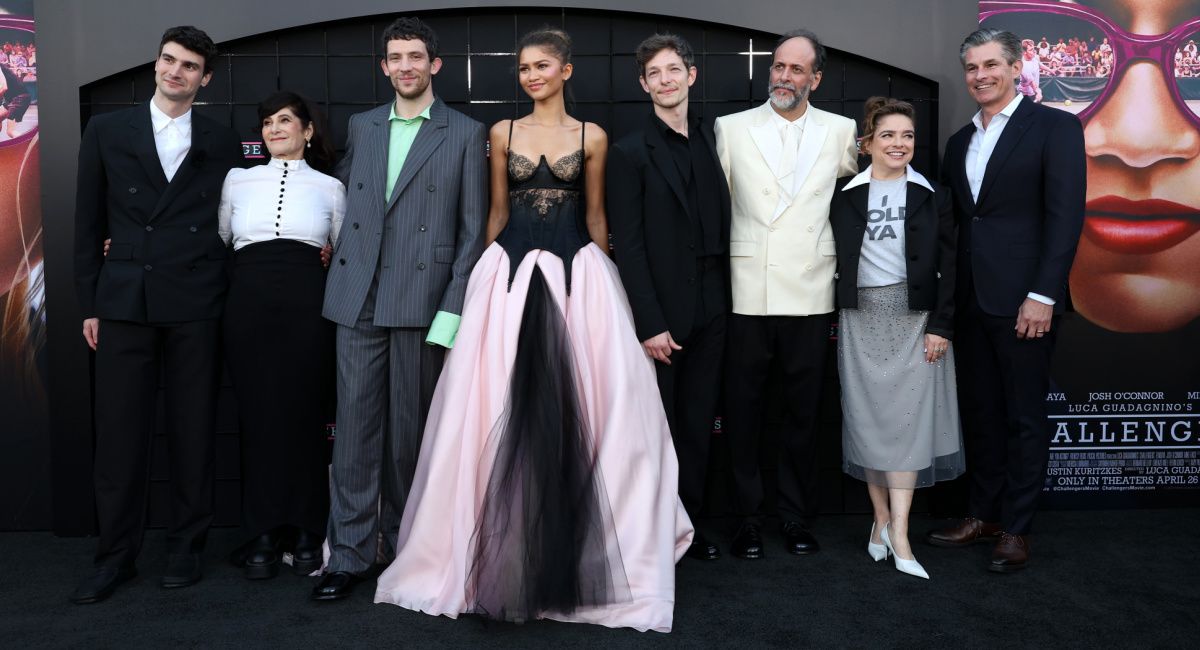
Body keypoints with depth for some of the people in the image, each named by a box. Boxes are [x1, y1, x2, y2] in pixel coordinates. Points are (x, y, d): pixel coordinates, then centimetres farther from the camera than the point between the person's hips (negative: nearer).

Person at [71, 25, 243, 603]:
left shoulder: (222, 144, 8)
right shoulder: (106, 131, 9)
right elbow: (89, 222, 9)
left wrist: (231, 298, 3)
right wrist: (89, 302, 5)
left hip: (195, 305, 0)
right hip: (125, 301, 1)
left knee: (192, 430, 6)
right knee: (119, 432, 3)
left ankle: (186, 546, 20)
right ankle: (116, 555, 16)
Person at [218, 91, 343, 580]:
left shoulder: (329, 187, 12)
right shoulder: (238, 180, 14)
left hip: (307, 307, -1)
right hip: (250, 306, 1)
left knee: (305, 416, 1)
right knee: (257, 416, 1)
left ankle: (306, 533, 14)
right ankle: (263, 535, 13)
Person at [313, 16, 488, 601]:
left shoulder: (465, 135, 4)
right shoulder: (360, 127, 16)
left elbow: (473, 228, -1)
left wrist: (454, 308, -8)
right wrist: (332, 247, 12)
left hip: (421, 299, -3)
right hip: (358, 296, 3)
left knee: (409, 425, 5)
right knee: (356, 423, 1)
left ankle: (403, 534, 23)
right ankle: (350, 552, 9)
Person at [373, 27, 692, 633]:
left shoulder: (592, 136, 6)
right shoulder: (503, 133, 10)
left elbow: (595, 214, 9)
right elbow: (497, 210, 12)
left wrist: (601, 276, 8)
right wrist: (491, 270, 10)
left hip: (576, 272, -1)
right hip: (511, 270, 1)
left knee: (576, 401, 0)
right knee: (505, 407, 1)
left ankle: (572, 549, 17)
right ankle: (508, 548, 17)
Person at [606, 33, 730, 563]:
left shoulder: (711, 142, 10)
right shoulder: (630, 153, -5)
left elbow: (723, 226, 10)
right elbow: (628, 246, -10)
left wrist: (727, 298, 3)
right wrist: (650, 323, -15)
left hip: (711, 310, 5)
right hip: (661, 312, -4)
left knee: (698, 423, 11)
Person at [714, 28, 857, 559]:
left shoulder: (840, 131, 7)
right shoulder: (732, 128, 4)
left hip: (809, 295, 1)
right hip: (747, 292, 0)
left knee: (803, 411, 9)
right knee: (743, 410, 5)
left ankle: (797, 516, 24)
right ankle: (748, 517, 20)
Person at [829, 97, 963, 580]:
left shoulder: (932, 196, 5)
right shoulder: (846, 197, 5)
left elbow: (947, 266, 2)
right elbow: (837, 263, 5)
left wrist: (941, 326, -6)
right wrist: (833, 321, -1)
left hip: (915, 316, -1)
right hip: (862, 317, 1)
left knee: (907, 416, -5)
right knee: (868, 417, 3)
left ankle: (898, 533, -4)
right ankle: (881, 517, 15)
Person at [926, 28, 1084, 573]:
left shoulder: (1054, 127, -2)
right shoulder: (959, 142, 16)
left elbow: (1066, 216, -9)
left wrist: (1043, 295, -16)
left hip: (1022, 300, -6)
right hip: (970, 302, 6)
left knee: (1025, 418, 4)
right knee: (979, 413, 11)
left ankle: (1016, 529, 14)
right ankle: (984, 515, 23)